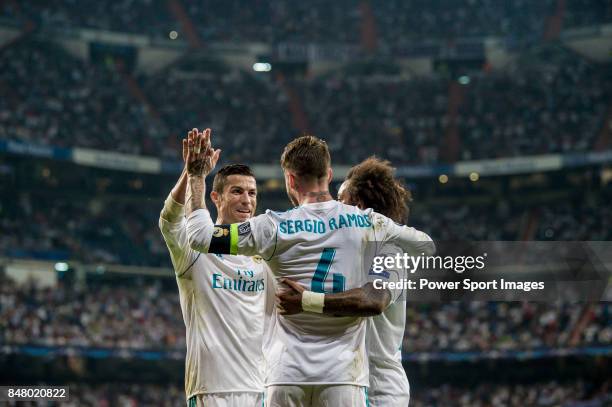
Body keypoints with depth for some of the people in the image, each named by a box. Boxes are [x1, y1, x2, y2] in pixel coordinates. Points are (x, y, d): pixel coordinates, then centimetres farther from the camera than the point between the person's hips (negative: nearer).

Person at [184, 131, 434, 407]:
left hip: (287, 373, -1)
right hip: (343, 373, 1)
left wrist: (196, 177, 12)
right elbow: (426, 245, 18)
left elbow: (200, 237, 0)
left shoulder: (274, 227, -3)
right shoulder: (368, 223, 2)